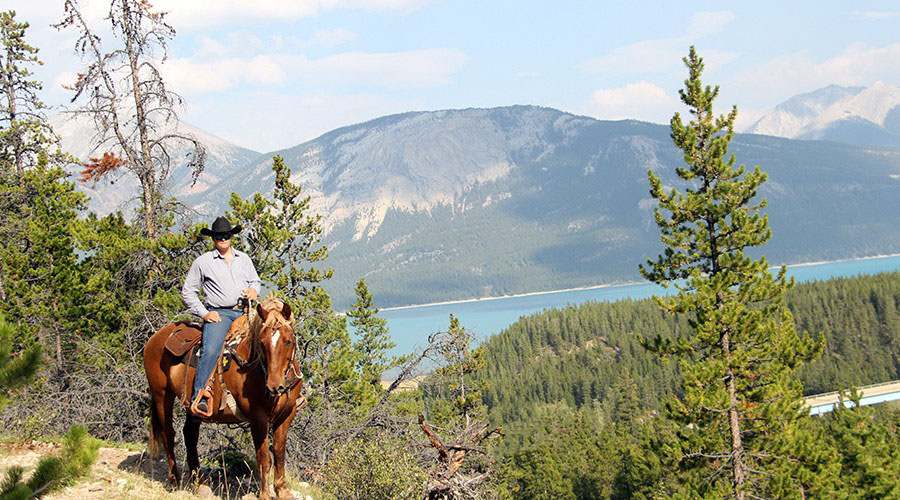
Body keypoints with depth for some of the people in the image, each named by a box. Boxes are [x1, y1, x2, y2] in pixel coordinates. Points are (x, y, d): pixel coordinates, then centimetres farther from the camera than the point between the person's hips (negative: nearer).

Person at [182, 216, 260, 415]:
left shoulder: (244, 259, 19)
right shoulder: (203, 261, 7)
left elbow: (255, 281, 30)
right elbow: (188, 291, 9)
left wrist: (253, 290, 4)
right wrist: (203, 313, -3)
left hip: (244, 312, 4)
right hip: (218, 314, -4)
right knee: (210, 350, -30)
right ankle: (199, 396, -35)